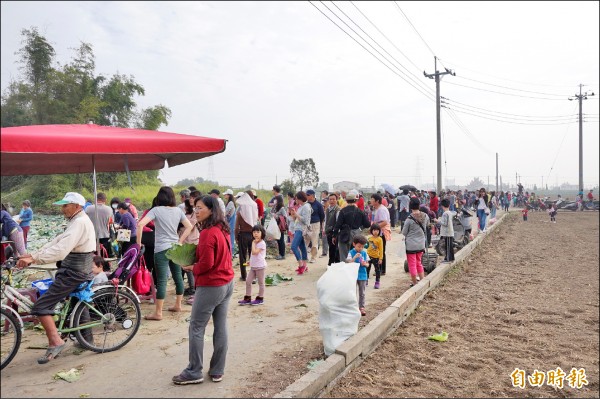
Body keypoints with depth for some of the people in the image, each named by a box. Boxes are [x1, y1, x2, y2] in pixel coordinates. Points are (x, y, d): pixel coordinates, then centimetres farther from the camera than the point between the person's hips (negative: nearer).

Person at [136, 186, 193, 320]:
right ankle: (178, 305, 28)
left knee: (161, 281, -3)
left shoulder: (156, 210, -8)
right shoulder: (178, 210, 6)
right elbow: (189, 226, 9)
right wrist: (180, 242, 10)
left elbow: (140, 224, -19)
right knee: (178, 276, 15)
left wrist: (138, 242, -9)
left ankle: (158, 313, 3)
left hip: (161, 249, -5)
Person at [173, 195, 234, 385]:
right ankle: (217, 371, 22)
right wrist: (195, 257, 9)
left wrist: (192, 268, -4)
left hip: (211, 286, -9)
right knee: (221, 326, 12)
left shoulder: (208, 233, -21)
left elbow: (206, 264, -23)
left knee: (196, 327, 4)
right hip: (227, 283, 9)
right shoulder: (222, 229, 8)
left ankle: (194, 372, 14)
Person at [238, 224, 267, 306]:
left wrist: (253, 243, -15)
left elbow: (254, 252, -25)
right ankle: (247, 298, 17)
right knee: (248, 281, 8)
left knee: (261, 283, 5)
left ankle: (260, 298, 16)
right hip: (253, 266, 9)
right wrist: (251, 262, 5)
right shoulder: (255, 243, 12)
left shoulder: (262, 243, -15)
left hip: (260, 266, -9)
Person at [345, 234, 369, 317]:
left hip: (362, 276, 3)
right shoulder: (351, 253, -7)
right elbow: (348, 263, -16)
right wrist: (355, 257, -29)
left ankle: (361, 307, 19)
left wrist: (365, 264, -16)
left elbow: (367, 264, 7)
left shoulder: (364, 253, 2)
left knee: (362, 293, 10)